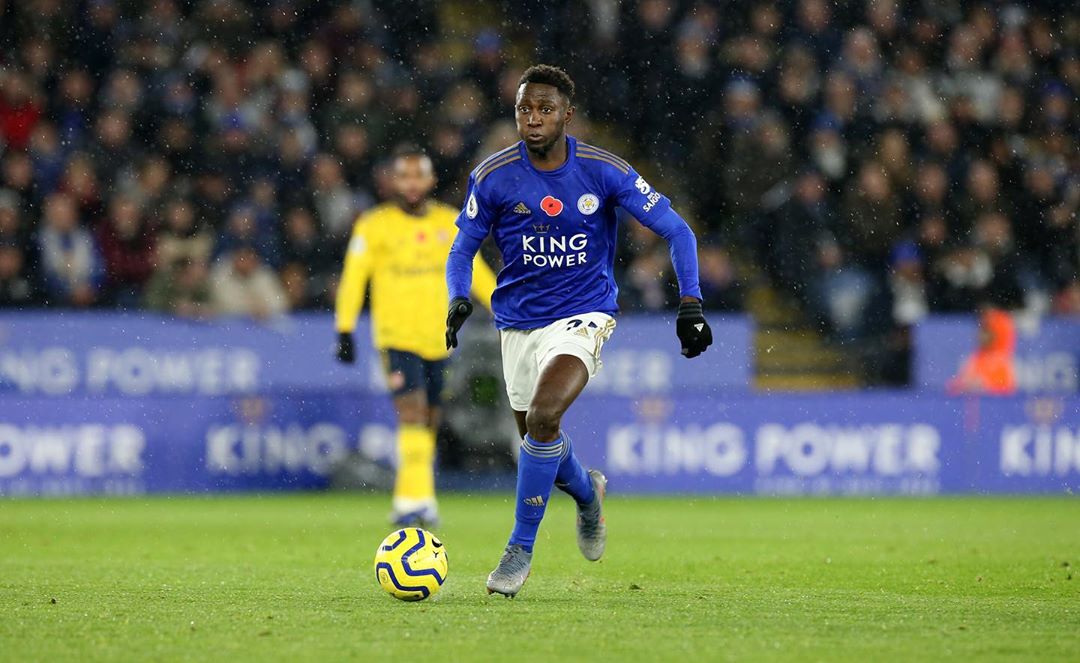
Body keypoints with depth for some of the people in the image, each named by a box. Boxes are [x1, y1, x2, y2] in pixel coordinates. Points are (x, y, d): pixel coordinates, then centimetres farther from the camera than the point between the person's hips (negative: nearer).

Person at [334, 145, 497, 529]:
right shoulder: (374, 226, -2)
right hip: (396, 336, -4)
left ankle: (414, 503, 21)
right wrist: (344, 331, -7)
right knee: (412, 414, -18)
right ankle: (416, 500, -24)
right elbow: (353, 278, -1)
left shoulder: (450, 223, 8)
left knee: (428, 423, 9)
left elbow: (475, 271, 16)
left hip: (438, 339, 4)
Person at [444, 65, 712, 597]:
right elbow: (463, 249, 4)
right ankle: (587, 490, 49)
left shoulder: (604, 172, -11)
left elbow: (675, 230, -4)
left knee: (542, 418, -26)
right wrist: (459, 298, -17)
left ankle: (520, 548, -13)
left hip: (582, 316, -3)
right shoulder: (493, 176, -7)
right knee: (537, 436, 12)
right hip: (518, 322, 3)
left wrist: (690, 303, -13)